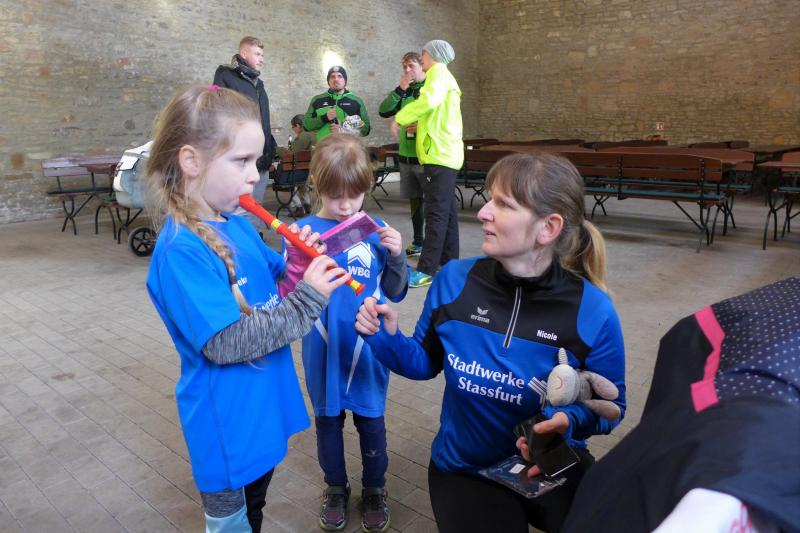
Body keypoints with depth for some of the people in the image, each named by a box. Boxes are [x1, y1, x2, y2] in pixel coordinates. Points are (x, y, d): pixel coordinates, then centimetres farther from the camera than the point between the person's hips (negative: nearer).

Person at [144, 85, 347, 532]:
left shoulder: (239, 226, 0)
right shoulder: (181, 250, -26)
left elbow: (271, 283, 11)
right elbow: (224, 343, -30)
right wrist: (307, 300, -28)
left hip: (264, 408, 8)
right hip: (228, 425, -8)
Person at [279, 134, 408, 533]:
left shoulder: (377, 230, -6)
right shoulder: (303, 231, -8)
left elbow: (395, 292, 0)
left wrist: (396, 255, -18)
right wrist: (298, 259, -27)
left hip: (368, 348, 0)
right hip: (324, 350, 0)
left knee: (371, 420, 15)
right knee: (327, 419, 18)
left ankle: (374, 489, 39)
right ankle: (335, 487, 42)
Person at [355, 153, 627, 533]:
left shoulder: (592, 311, -17)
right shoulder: (453, 280, -13)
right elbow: (427, 362, 2)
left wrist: (567, 423, -26)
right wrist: (386, 338, -16)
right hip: (466, 469, 0)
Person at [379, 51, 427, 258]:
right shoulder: (404, 91, 12)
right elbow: (383, 111, 1)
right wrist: (400, 89, -7)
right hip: (406, 156, 6)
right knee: (415, 200, 14)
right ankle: (418, 243, 25)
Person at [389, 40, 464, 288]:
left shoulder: (438, 71, -5)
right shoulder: (445, 77, 25)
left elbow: (430, 99, -26)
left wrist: (400, 118, -18)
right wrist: (420, 125, 14)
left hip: (440, 155, -10)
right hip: (446, 153, 10)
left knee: (436, 213, -12)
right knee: (447, 210, 12)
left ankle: (426, 271, -12)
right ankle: (449, 262, 19)